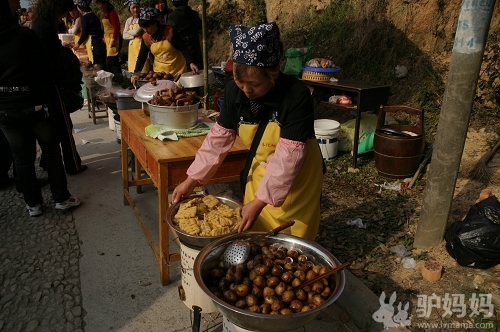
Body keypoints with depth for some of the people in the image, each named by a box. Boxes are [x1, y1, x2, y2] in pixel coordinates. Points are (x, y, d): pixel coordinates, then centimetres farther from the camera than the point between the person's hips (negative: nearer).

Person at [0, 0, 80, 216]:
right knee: (51, 150, 11)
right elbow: (45, 65, -4)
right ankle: (61, 198, 16)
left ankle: (33, 204, 22)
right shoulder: (25, 34, -12)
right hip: (33, 104, -3)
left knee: (22, 157, 11)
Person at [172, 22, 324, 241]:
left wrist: (260, 200, -33)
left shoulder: (297, 96, -28)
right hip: (259, 171, 5)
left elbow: (289, 155, -30)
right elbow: (219, 137, -5)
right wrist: (192, 179, -7)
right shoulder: (234, 90, -12)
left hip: (296, 177, -4)